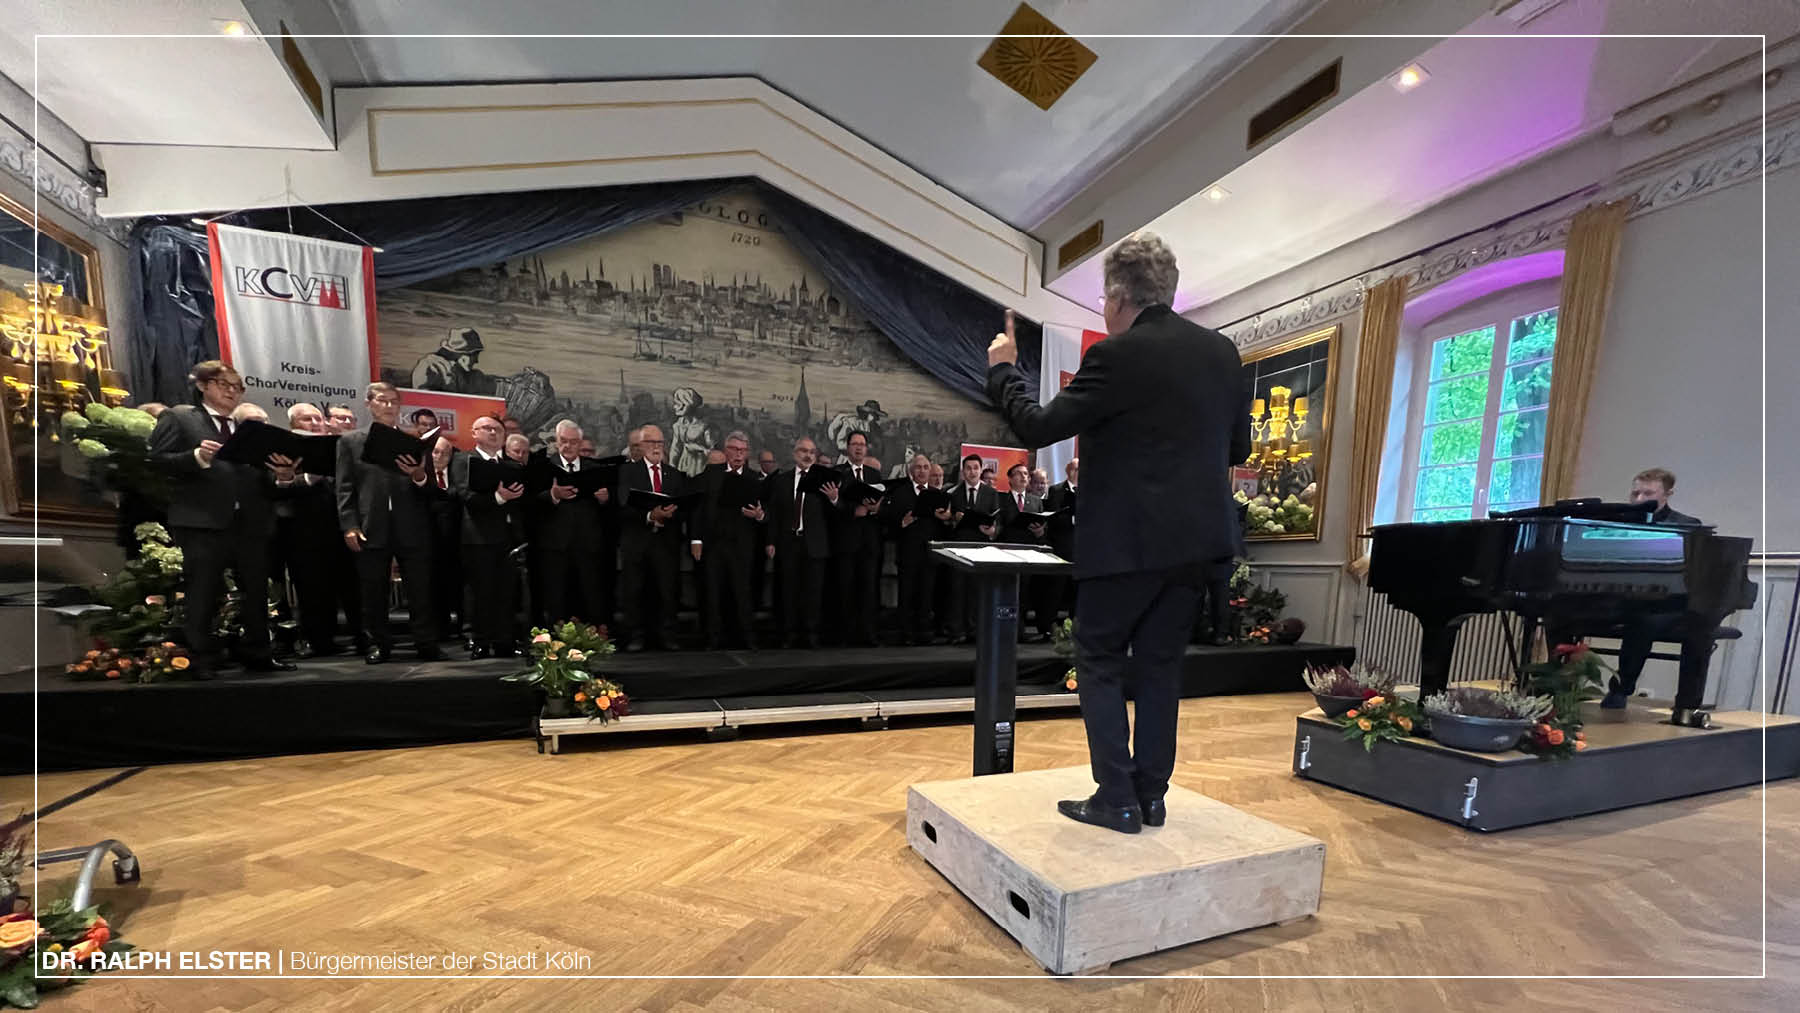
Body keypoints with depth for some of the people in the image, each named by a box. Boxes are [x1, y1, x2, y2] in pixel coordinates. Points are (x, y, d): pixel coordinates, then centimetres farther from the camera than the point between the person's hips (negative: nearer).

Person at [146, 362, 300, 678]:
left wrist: (283, 478, -11)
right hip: (203, 522, -4)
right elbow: (156, 461, -3)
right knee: (202, 594, 2)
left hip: (251, 523, 4)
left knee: (257, 592, 8)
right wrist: (197, 457, -18)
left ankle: (257, 654, 19)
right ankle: (201, 661, 11)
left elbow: (261, 477, 11)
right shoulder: (178, 418, 9)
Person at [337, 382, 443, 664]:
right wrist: (349, 526, -4)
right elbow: (345, 488, 5)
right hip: (371, 530, 1)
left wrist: (420, 477, -16)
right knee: (374, 593, 8)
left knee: (421, 591, 0)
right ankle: (379, 644, 20)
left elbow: (431, 488, 7)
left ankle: (426, 644, 7)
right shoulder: (350, 441, 11)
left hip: (413, 530, 0)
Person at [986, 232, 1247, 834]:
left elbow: (1038, 428, -12)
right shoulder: (1222, 351, 8)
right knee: (1159, 663, 16)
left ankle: (1116, 800, 12)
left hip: (1130, 537, -7)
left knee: (1099, 661, 8)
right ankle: (1151, 795, 24)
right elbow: (1238, 447, 15)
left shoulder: (1119, 355, -14)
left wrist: (1002, 370, 2)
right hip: (1197, 537, 7)